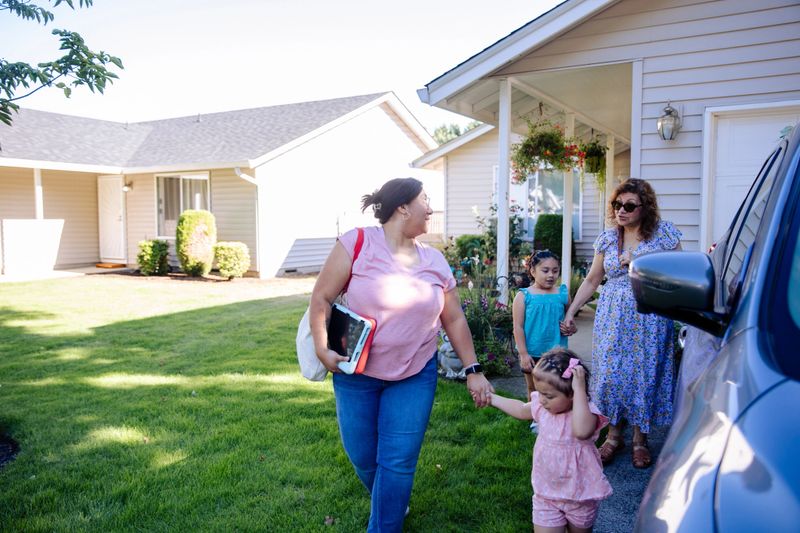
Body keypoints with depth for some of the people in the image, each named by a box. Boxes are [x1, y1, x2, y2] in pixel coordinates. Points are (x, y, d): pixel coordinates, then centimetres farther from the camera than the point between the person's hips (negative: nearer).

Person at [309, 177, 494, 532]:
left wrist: (472, 371, 6)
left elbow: (454, 319, 8)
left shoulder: (435, 261, 2)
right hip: (356, 373, -2)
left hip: (415, 376, 2)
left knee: (398, 462, 0)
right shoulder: (357, 243, -11)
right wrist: (322, 348, -17)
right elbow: (321, 298, -8)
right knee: (362, 457, 12)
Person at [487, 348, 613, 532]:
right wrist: (491, 398, 16)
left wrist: (579, 389, -47)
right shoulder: (543, 406, -9)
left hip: (580, 497, -3)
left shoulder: (587, 412, -27)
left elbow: (581, 431, -51)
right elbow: (521, 410, 14)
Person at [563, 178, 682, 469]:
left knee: (644, 374, 3)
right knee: (610, 373, 1)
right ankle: (614, 435, 20)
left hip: (649, 318, -2)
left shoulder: (664, 233, -2)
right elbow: (592, 280, 13)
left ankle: (640, 438, 22)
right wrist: (571, 311, 9)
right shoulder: (607, 238, 6)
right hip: (612, 317, 2)